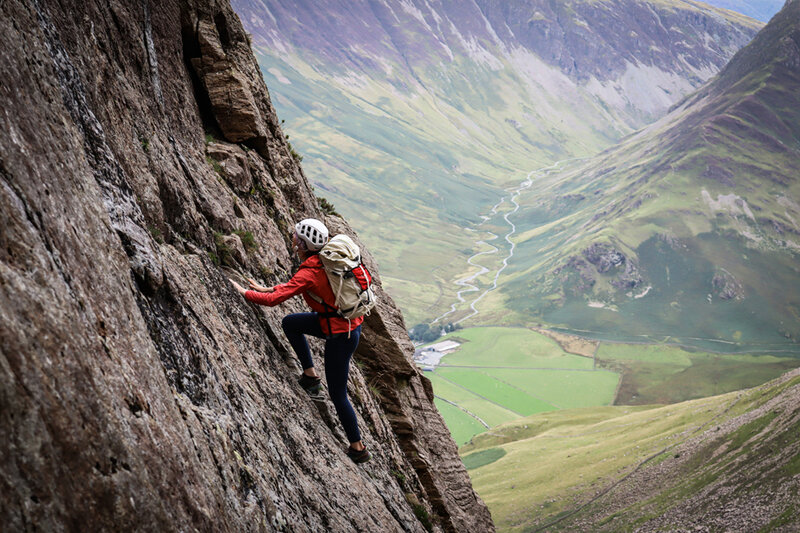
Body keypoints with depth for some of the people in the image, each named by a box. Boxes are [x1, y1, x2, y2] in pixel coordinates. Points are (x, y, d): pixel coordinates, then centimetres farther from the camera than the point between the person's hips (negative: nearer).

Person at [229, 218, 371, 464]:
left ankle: (358, 449, 17)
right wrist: (267, 288, 17)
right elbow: (298, 285, 19)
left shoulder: (310, 272, -23)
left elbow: (273, 299, -25)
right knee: (290, 322, 20)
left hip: (341, 334, -9)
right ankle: (311, 375, 24)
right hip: (350, 321, 9)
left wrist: (245, 292, -10)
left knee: (337, 395, 5)